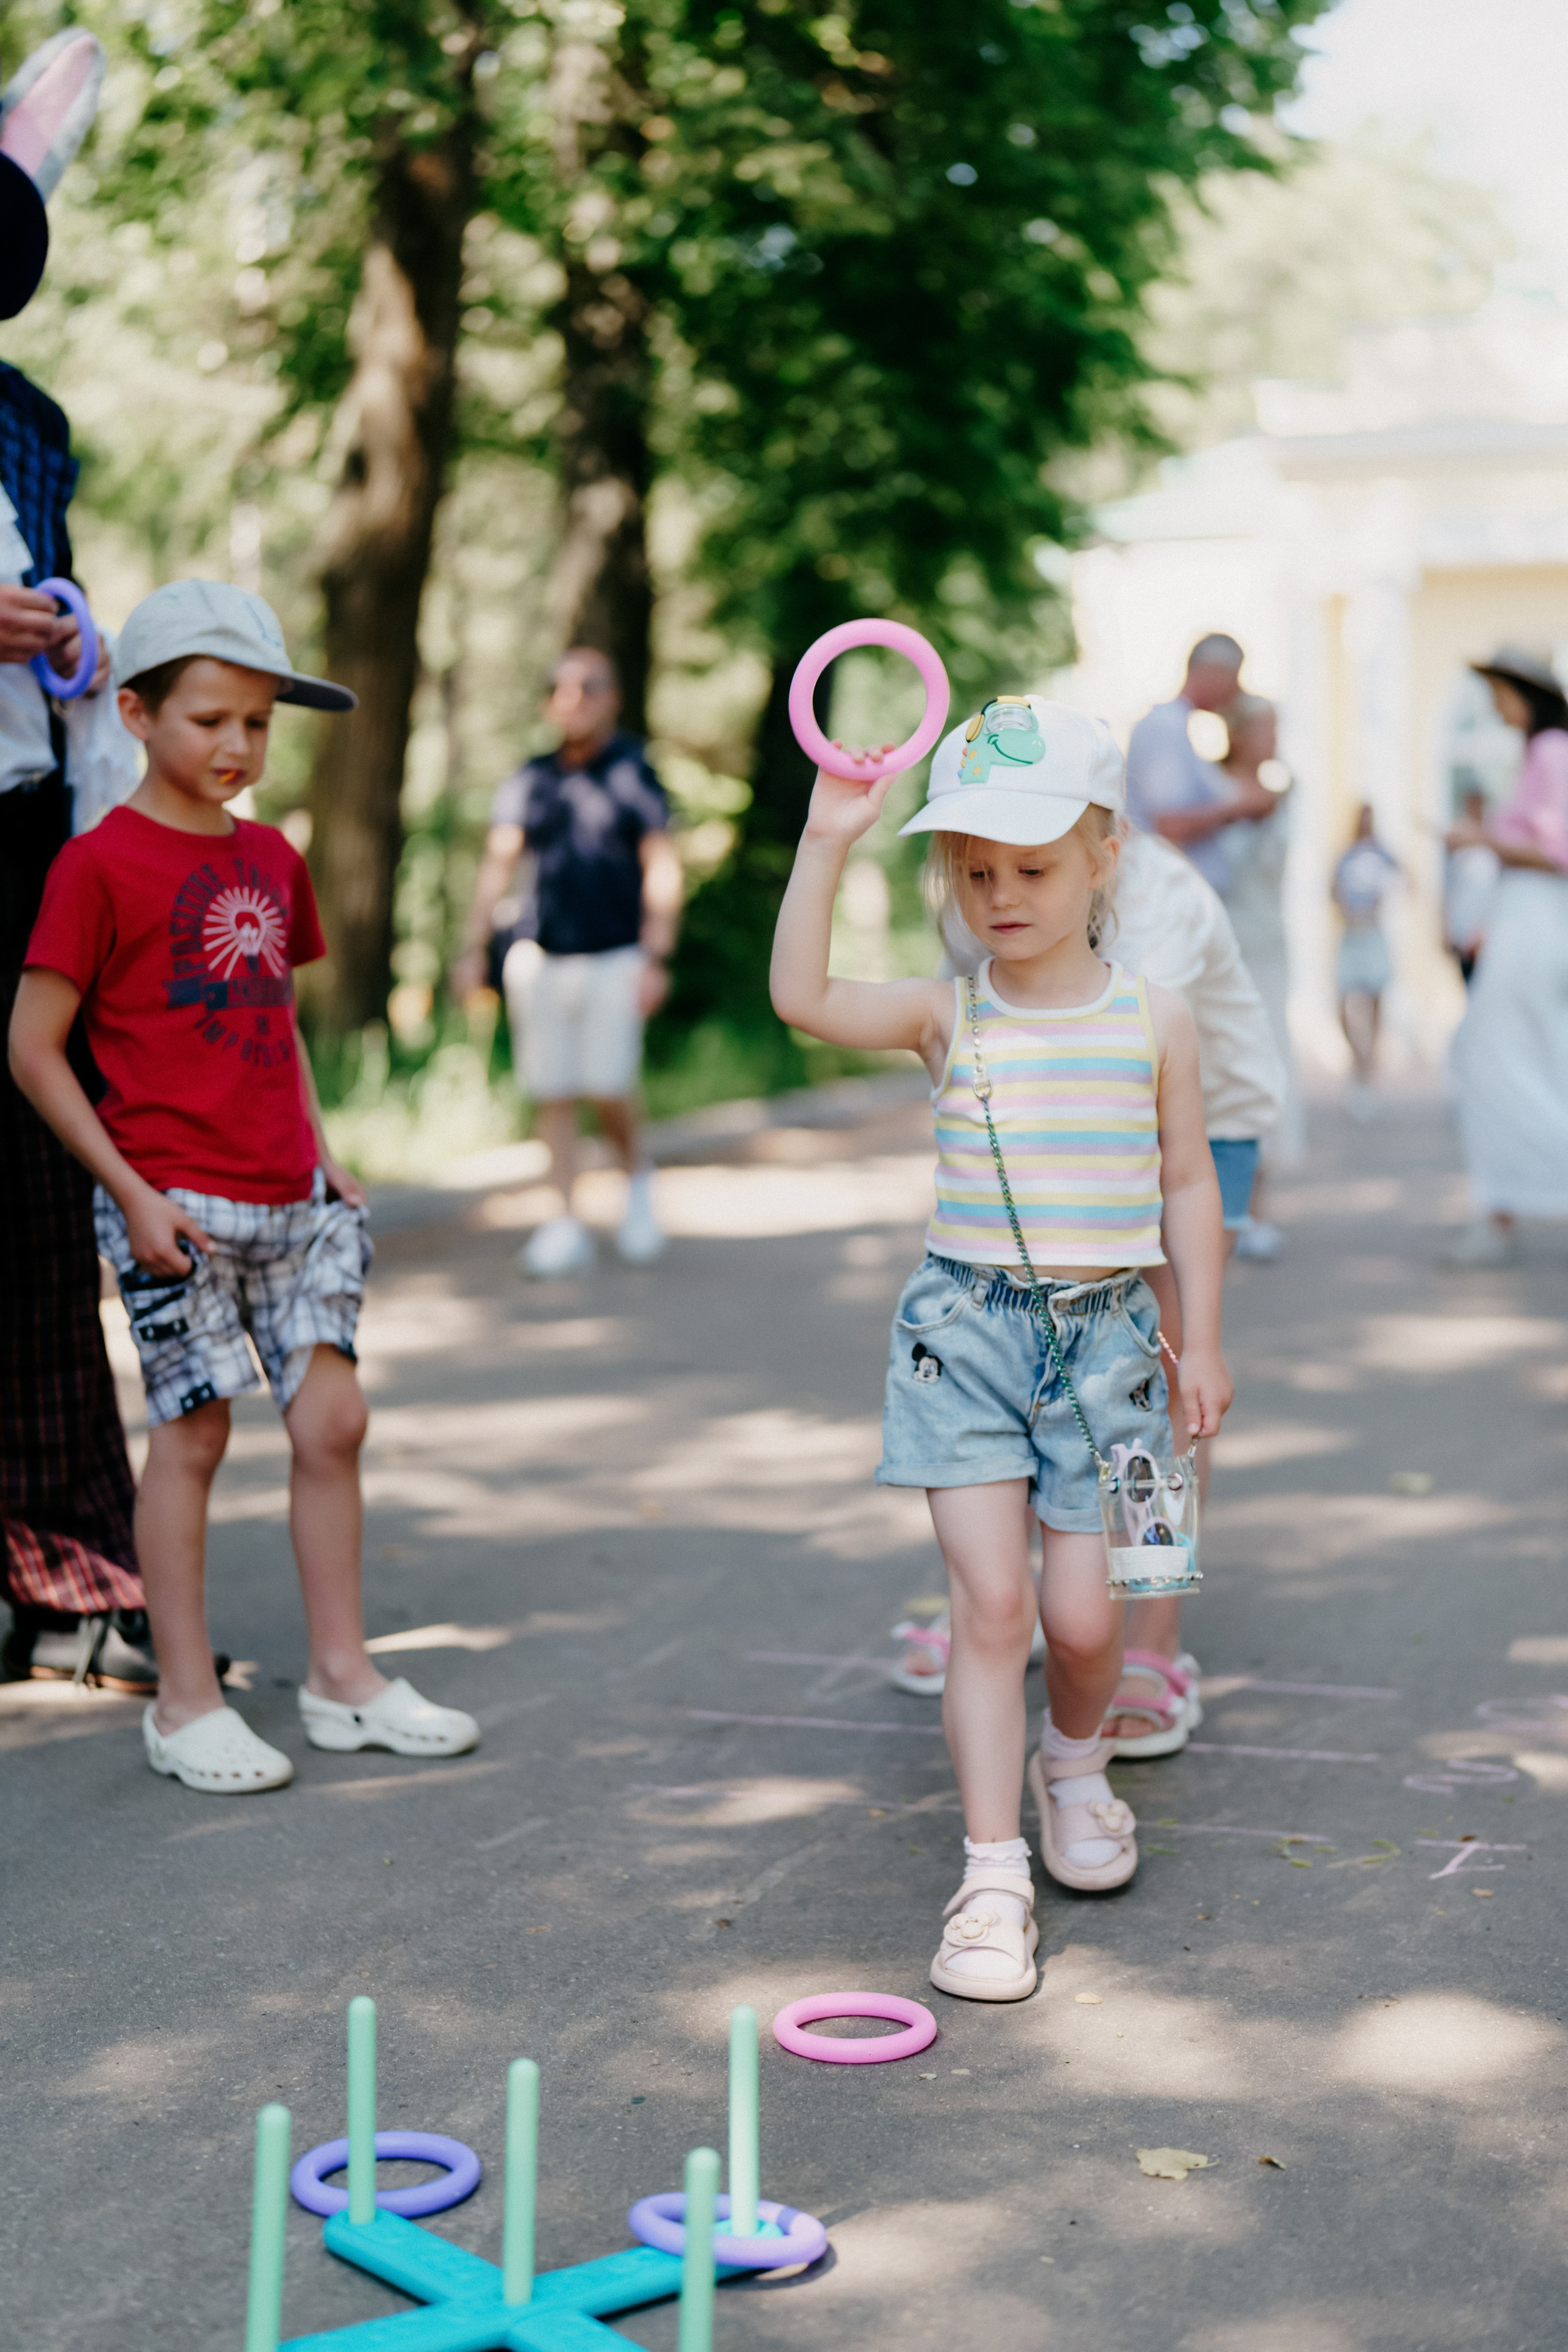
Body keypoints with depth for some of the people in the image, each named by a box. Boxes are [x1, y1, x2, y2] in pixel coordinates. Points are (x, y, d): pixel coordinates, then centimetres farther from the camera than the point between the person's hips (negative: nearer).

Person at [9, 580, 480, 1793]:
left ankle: (342, 1675, 18)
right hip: (176, 1205, -6)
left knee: (332, 1415, 5)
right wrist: (130, 1190, -13)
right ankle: (186, 1703, 13)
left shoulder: (271, 858, 12)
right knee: (193, 1431, 0)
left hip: (288, 1196, 6)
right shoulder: (100, 865, -8)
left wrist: (321, 1153, 13)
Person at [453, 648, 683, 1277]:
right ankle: (566, 1226, 7)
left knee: (607, 1088, -11)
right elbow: (498, 865, 10)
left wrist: (655, 957, -9)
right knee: (553, 1093, 1)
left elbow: (662, 869, -1)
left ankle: (636, 1177, 19)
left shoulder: (633, 773, 2)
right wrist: (474, 948, 1)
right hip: (539, 957, 3)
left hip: (614, 956, -3)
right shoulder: (530, 781, 11)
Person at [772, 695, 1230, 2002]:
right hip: (967, 1324, 0)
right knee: (991, 1599, -6)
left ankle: (1075, 1766, 36)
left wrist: (1202, 1341, 7)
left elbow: (1187, 1183, 7)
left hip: (1105, 1331, 0)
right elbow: (804, 998, -16)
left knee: (1082, 1615, 2)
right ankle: (994, 1877, 2)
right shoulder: (947, 1018, 0)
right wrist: (827, 842, -20)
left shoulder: (1153, 1023, 1)